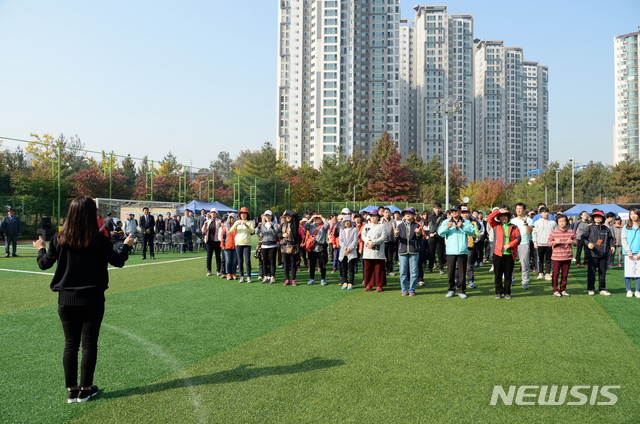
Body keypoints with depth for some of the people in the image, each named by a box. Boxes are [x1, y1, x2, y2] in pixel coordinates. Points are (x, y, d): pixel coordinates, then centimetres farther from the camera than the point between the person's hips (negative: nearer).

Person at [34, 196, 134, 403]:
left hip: (66, 300, 2)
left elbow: (44, 264, 5)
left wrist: (40, 249, 25)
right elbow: (118, 262, -2)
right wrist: (127, 245, 15)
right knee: (89, 344, 8)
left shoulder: (60, 238, -4)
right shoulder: (100, 239, -11)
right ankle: (85, 389, 17)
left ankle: (71, 390, 19)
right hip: (92, 299, -2)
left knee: (70, 344, 12)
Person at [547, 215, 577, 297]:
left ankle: (563, 290, 21)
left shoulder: (571, 232, 6)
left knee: (565, 274, 9)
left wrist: (572, 242, -11)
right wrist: (555, 242, -19)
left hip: (567, 257, 2)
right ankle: (555, 290, 13)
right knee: (556, 273, 3)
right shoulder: (554, 232, -1)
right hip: (556, 257, -2)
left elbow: (576, 242, 11)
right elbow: (548, 243, -1)